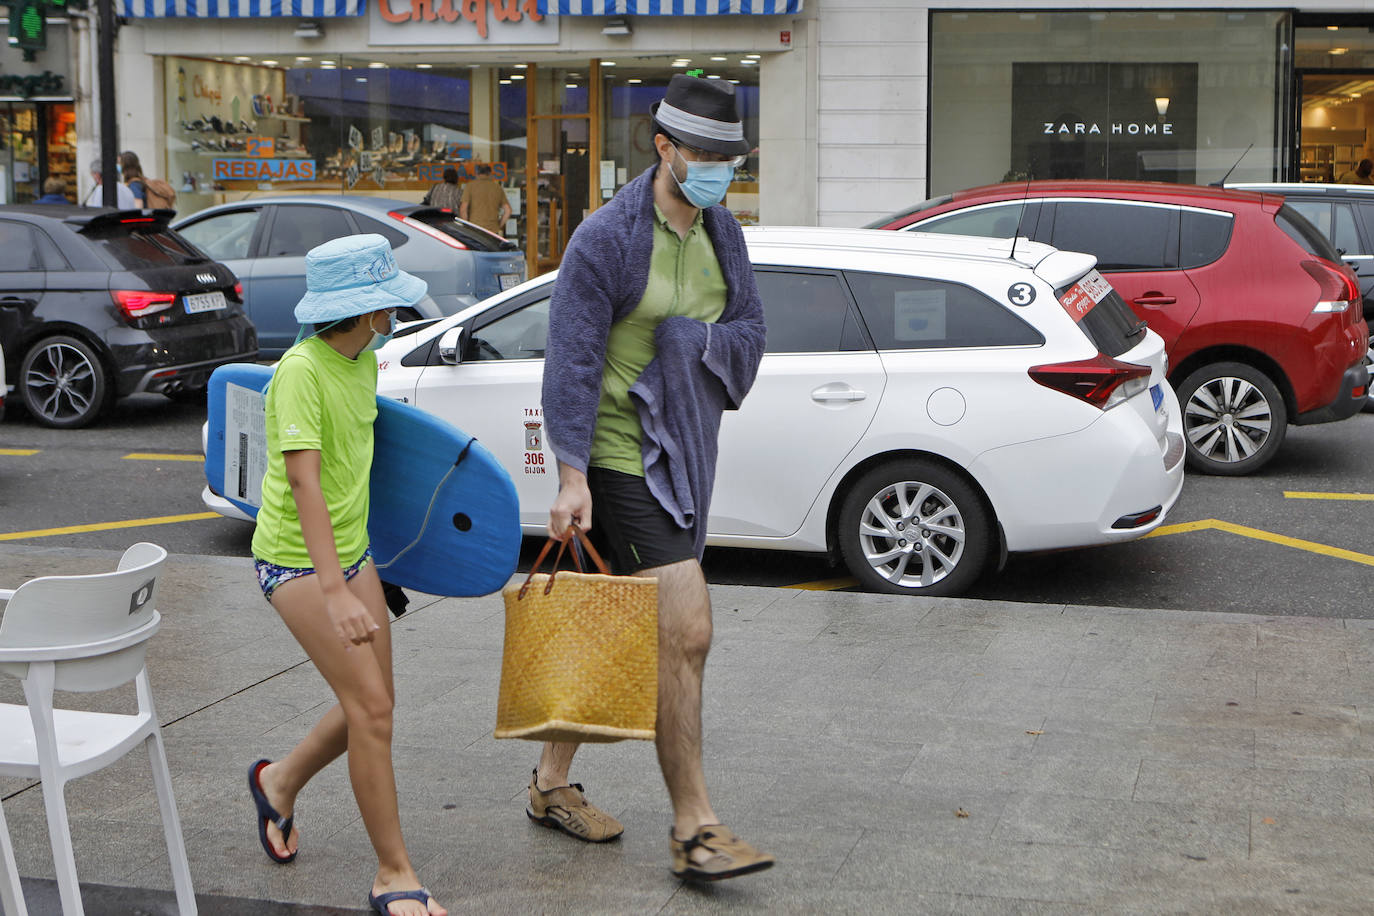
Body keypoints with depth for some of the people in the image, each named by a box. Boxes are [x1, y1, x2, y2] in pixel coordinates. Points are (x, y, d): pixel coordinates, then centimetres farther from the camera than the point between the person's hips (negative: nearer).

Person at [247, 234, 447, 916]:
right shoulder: (301, 371, -21)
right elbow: (304, 481, -30)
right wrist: (335, 594, -37)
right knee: (370, 706, -13)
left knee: (373, 707, 12)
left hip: (351, 550, 8)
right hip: (295, 559, -8)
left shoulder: (364, 360, 5)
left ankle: (279, 782, 38)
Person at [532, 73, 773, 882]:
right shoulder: (606, 240, -15)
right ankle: (693, 829, -2)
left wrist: (688, 340, -9)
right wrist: (571, 475, -22)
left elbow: (749, 333, 10)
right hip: (623, 459, -8)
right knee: (686, 632, -12)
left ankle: (552, 783, 32)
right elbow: (572, 362, -17)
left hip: (684, 454, 8)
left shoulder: (721, 232, 8)